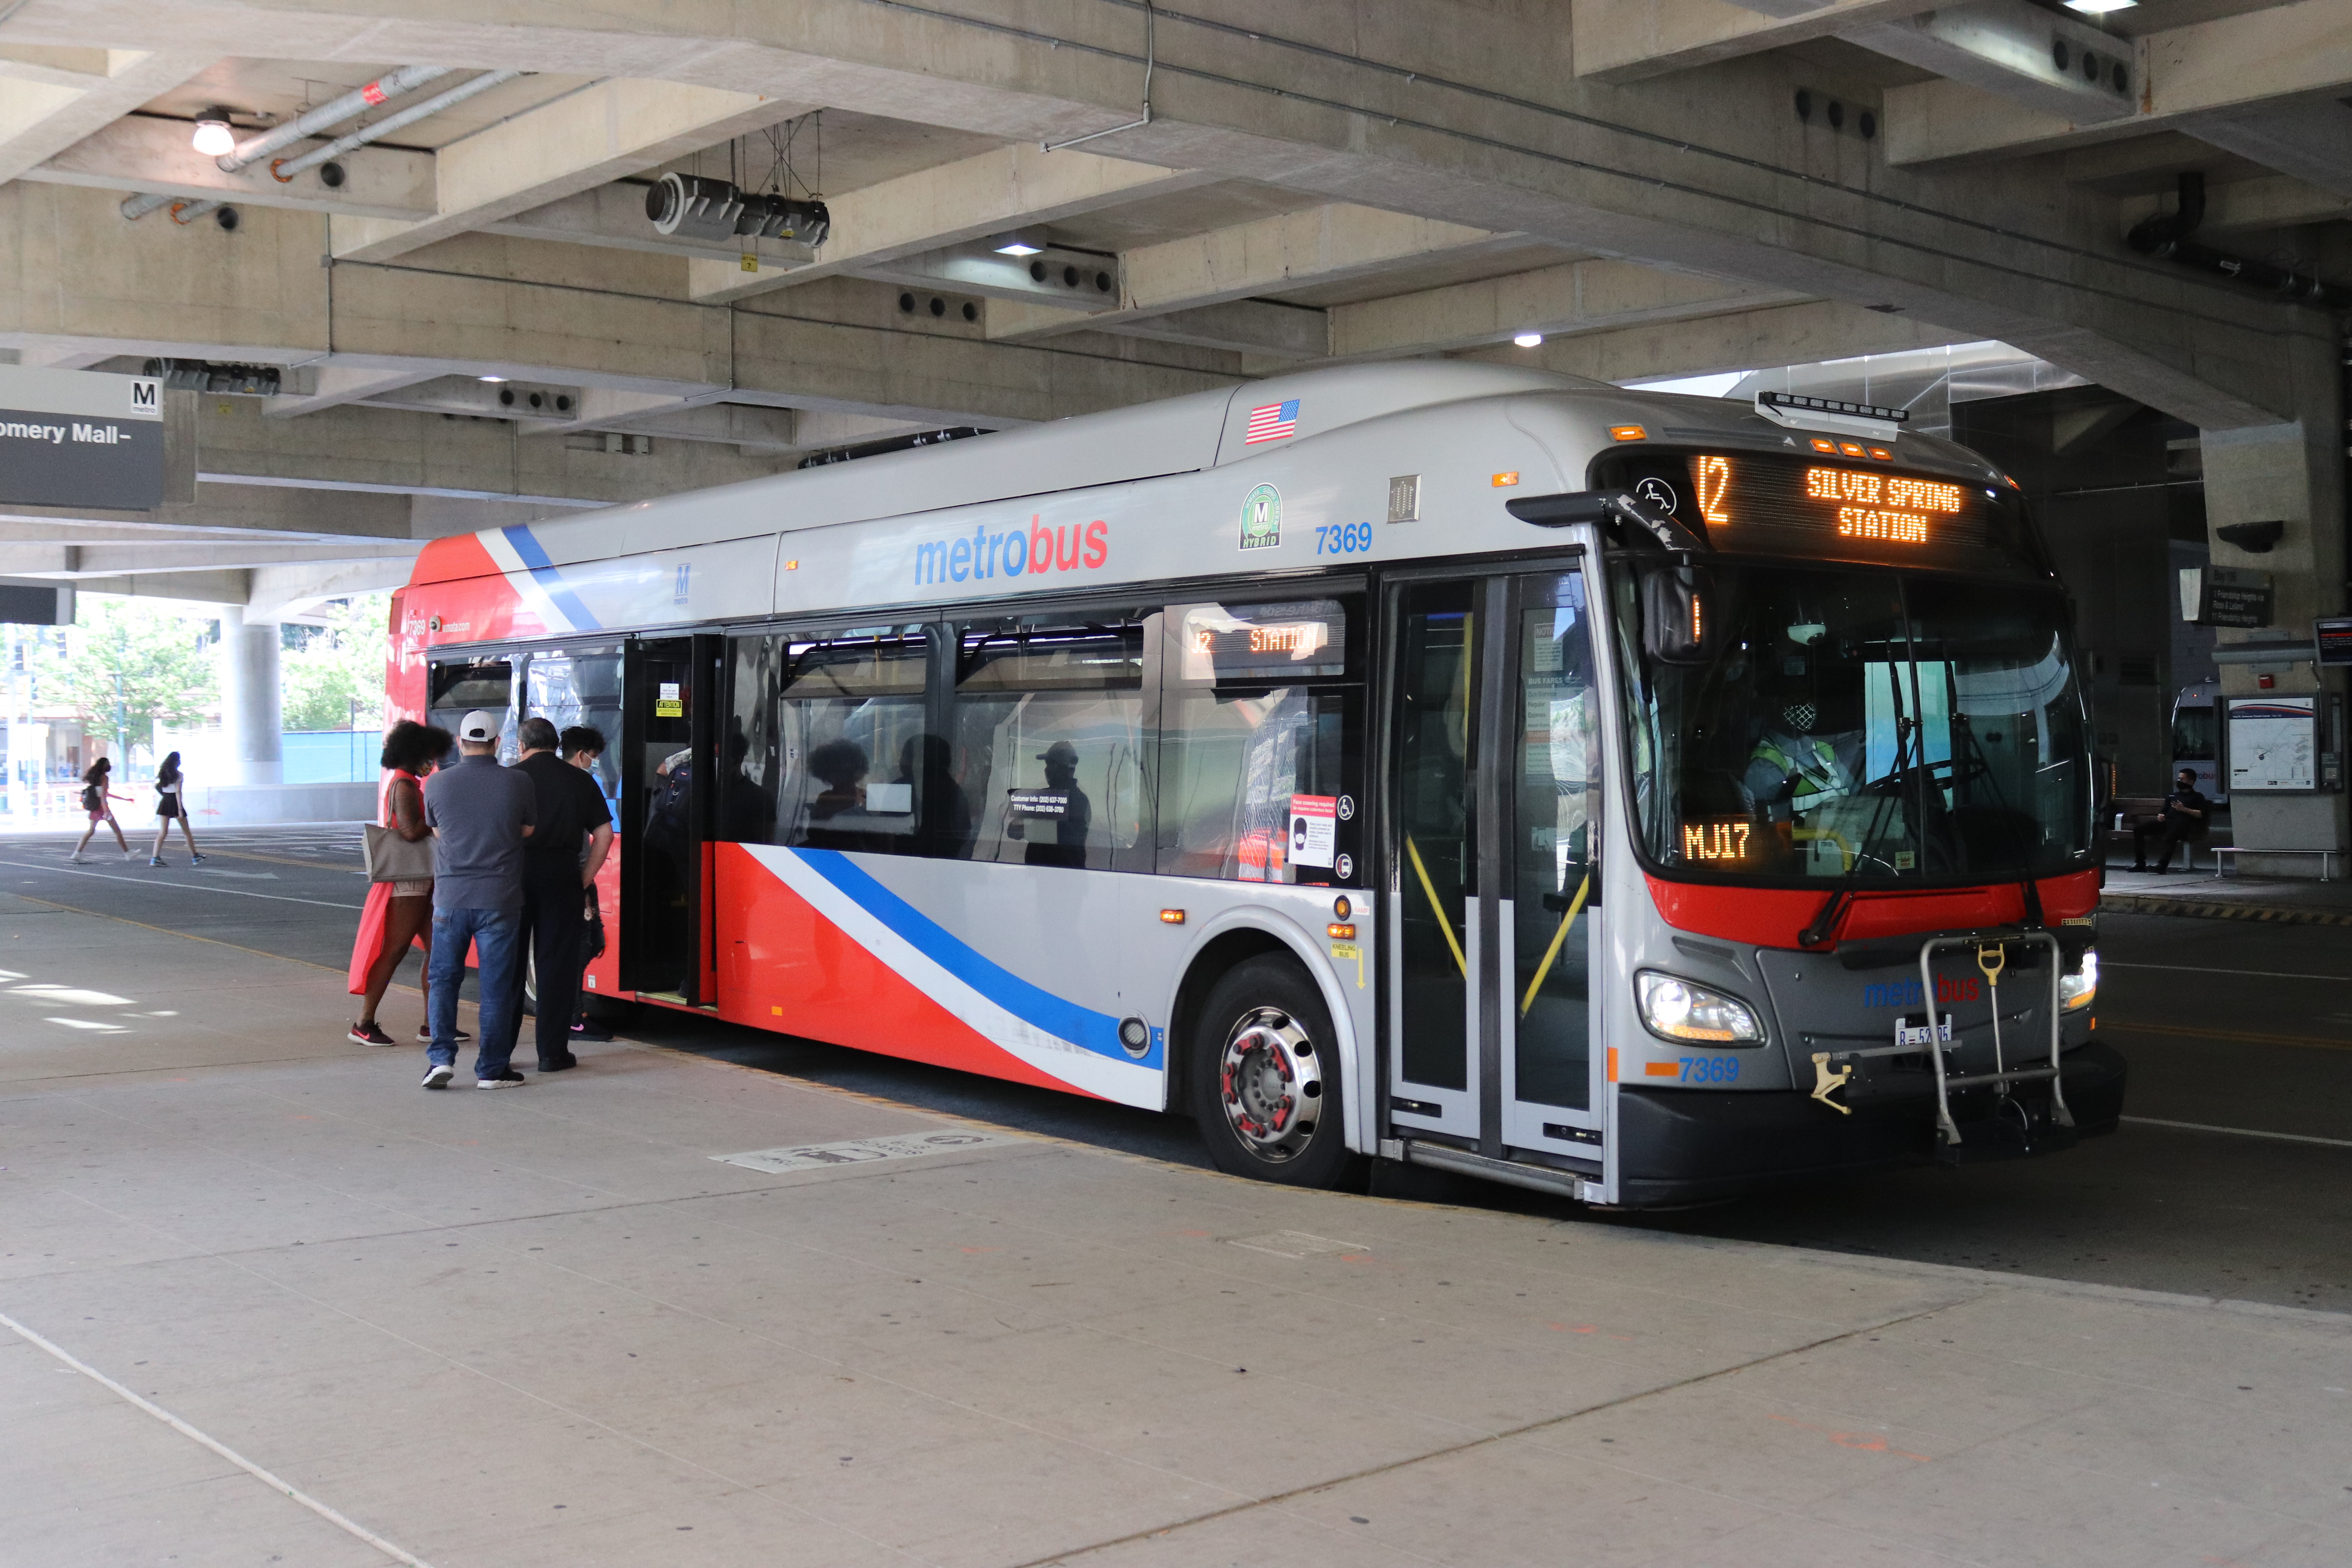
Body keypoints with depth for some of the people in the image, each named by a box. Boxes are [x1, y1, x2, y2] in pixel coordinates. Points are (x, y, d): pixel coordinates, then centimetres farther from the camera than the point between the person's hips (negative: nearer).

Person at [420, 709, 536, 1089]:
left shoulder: (437, 783, -1)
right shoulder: (518, 783, -6)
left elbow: (437, 833, 12)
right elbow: (529, 832, 6)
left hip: (450, 896, 1)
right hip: (500, 898, -1)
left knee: (443, 978, 13)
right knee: (496, 983, 5)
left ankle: (441, 1057, 2)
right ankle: (491, 1069, 9)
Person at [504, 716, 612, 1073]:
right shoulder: (580, 780, 7)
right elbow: (604, 833, 4)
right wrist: (585, 878, 7)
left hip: (516, 871, -1)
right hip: (562, 873, 1)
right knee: (557, 959, 4)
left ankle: (499, 1049, 14)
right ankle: (552, 1052, 5)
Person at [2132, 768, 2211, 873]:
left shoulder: (2197, 797, 19)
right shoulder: (2173, 796, 37)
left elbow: (2202, 814, 3)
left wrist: (2184, 810, -9)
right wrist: (2160, 816, 7)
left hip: (2182, 822, -6)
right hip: (2166, 821, 6)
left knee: (2170, 837, -42)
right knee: (2138, 829, -18)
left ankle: (2162, 864, -54)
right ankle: (2140, 862, -22)